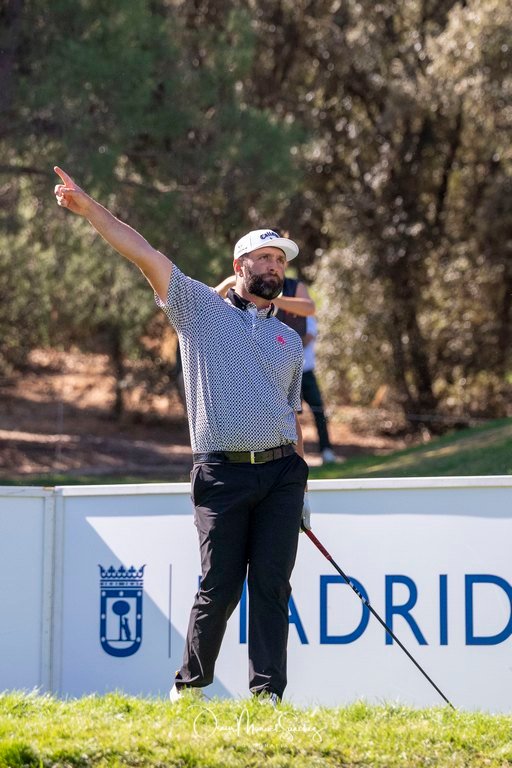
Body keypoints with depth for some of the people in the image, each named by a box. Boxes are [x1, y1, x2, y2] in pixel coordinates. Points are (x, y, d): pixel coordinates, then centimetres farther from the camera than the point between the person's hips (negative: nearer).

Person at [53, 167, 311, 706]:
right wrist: (89, 208, -14)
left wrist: (300, 493, 20)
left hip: (281, 472, 3)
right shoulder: (199, 308, 8)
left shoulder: (289, 340, 20)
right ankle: (190, 683, 12)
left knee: (272, 584, -2)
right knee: (219, 587, -5)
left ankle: (268, 691, 0)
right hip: (222, 474, -3)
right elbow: (144, 253, -3)